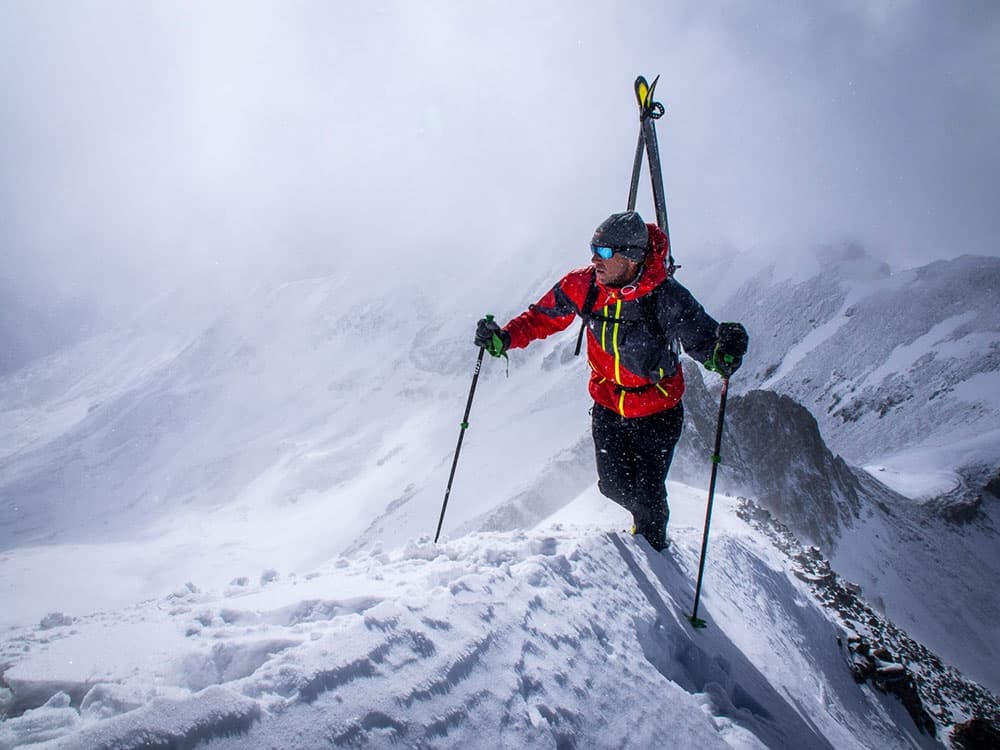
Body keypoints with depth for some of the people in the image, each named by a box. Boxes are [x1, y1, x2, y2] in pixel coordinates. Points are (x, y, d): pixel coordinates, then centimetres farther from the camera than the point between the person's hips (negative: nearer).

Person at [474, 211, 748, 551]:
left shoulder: (666, 297, -27)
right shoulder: (583, 285, -16)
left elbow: (703, 337, -28)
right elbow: (542, 317, -3)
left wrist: (722, 352, -52)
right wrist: (504, 338, -19)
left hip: (657, 411, -3)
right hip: (607, 405, 3)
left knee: (648, 494, 4)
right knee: (614, 485, 8)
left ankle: (654, 548, 39)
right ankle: (645, 517, 46)